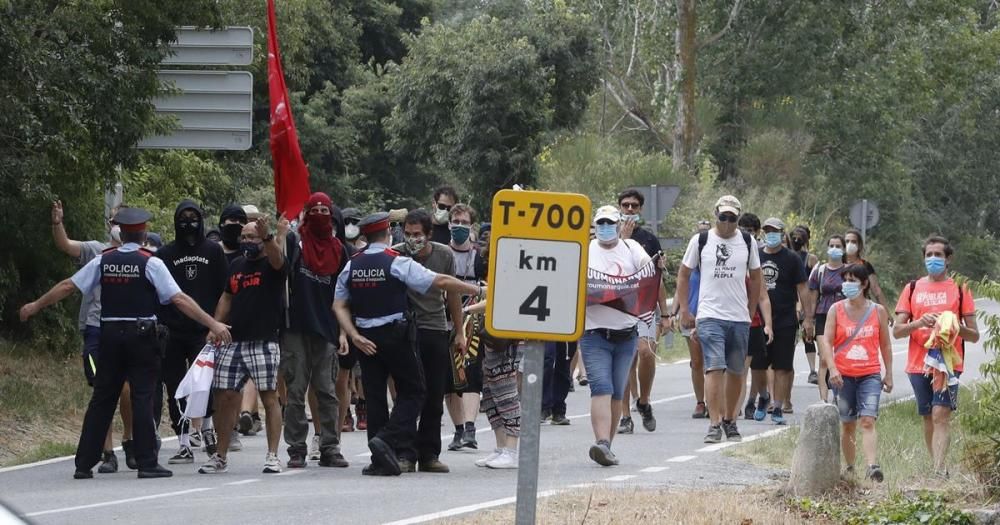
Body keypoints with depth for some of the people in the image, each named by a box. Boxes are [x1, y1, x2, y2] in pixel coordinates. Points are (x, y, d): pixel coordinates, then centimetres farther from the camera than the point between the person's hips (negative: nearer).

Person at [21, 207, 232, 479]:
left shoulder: (104, 261, 5)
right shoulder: (151, 263, -7)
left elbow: (68, 286, 10)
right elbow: (179, 298, -12)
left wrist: (36, 306, 23)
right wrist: (212, 324, -11)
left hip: (110, 334, 4)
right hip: (142, 335, -4)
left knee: (102, 398, 9)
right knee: (142, 398, -1)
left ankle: (84, 464, 10)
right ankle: (147, 463, -4)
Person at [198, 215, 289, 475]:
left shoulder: (271, 265, -2)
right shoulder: (237, 266, 16)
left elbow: (277, 258, -26)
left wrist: (267, 237, -45)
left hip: (264, 343, -6)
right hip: (232, 343, 6)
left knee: (269, 397, -4)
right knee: (224, 396, 4)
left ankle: (272, 456, 0)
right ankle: (221, 456, 13)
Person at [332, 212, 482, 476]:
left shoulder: (351, 266, 4)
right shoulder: (398, 263, -10)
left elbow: (339, 306, 2)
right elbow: (441, 282, -10)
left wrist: (355, 336, -2)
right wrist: (478, 290, -2)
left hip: (366, 339, 5)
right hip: (395, 334, -5)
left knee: (374, 394, 8)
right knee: (412, 391, 6)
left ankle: (381, 460, 7)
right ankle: (388, 439, -15)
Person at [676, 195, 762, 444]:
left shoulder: (748, 242, 8)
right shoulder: (700, 241, 2)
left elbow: (755, 277, 18)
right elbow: (683, 274, 10)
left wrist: (751, 311, 15)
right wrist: (684, 310, 4)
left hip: (740, 318, 3)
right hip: (710, 316, -3)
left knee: (736, 372, 9)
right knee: (714, 368, -14)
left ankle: (730, 421, 24)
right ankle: (714, 424, -16)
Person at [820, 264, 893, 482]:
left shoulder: (878, 311, 5)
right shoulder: (836, 310, 3)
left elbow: (885, 344, 13)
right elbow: (826, 341, -3)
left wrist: (888, 374, 12)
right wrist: (832, 368, -16)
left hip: (870, 374, -1)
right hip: (843, 375, 1)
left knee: (867, 421, -15)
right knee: (847, 424, 7)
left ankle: (872, 466, -26)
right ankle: (850, 468, 18)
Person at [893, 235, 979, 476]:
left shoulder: (960, 289, 6)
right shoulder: (912, 288, 11)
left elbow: (974, 335, 5)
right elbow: (896, 331, 5)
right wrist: (919, 323, -14)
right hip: (918, 364, 3)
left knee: (941, 414, -16)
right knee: (928, 418, 7)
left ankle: (939, 471, -24)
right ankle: (940, 467, 17)